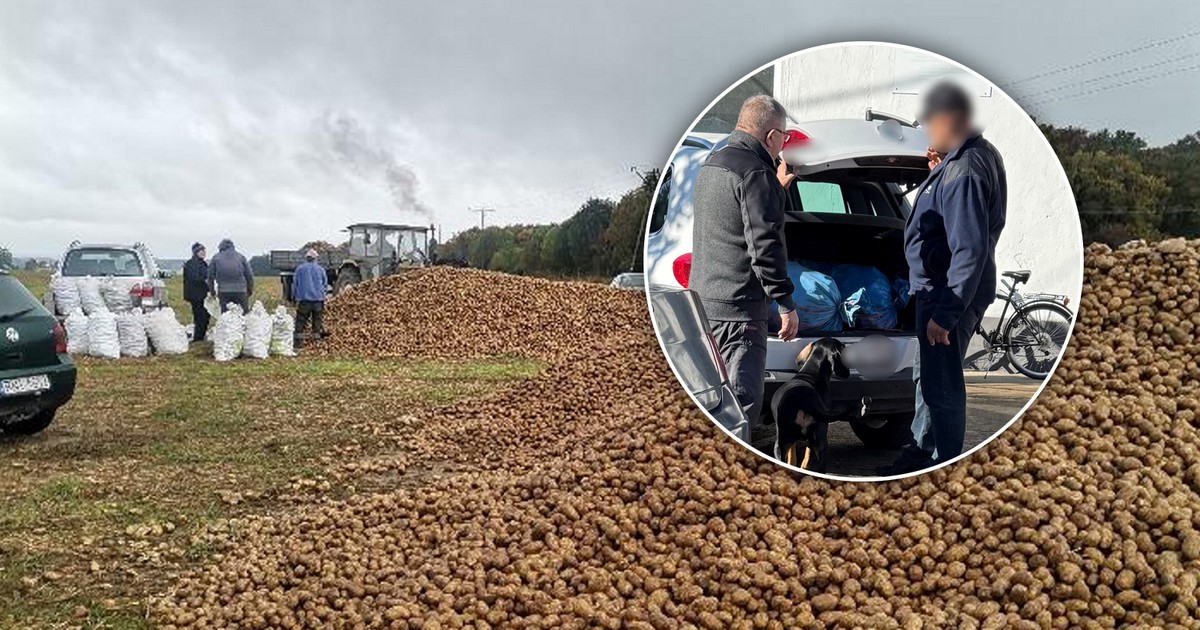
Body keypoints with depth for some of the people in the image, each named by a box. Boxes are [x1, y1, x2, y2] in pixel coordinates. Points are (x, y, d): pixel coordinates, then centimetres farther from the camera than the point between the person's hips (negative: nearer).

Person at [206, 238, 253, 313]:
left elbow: (210, 276, 12)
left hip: (223, 291, 1)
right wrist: (250, 290, 19)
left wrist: (212, 291, 22)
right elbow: (249, 275, 10)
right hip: (240, 290, 0)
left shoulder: (216, 257, 13)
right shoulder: (241, 256, 12)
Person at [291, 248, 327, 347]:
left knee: (300, 321, 2)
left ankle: (297, 342, -2)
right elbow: (325, 285, 14)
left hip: (304, 299, -1)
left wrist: (294, 297, 15)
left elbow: (294, 284, 7)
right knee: (317, 321, 7)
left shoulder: (300, 269, 5)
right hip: (318, 299, 1)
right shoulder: (321, 269, 8)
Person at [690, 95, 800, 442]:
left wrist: (776, 189, 36)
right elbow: (764, 246, -19)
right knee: (740, 402, -5)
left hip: (701, 299, 10)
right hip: (738, 309, -10)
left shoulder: (710, 165, 17)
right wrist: (786, 303, -13)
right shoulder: (756, 173, -13)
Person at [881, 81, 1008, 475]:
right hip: (938, 288, 11)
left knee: (942, 385, 1)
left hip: (950, 294, -11)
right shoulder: (978, 155, 9)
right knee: (928, 376, 22)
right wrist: (938, 174, 5)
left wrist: (945, 312, -26)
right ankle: (921, 451, 38)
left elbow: (971, 251, -27)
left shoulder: (964, 170, -23)